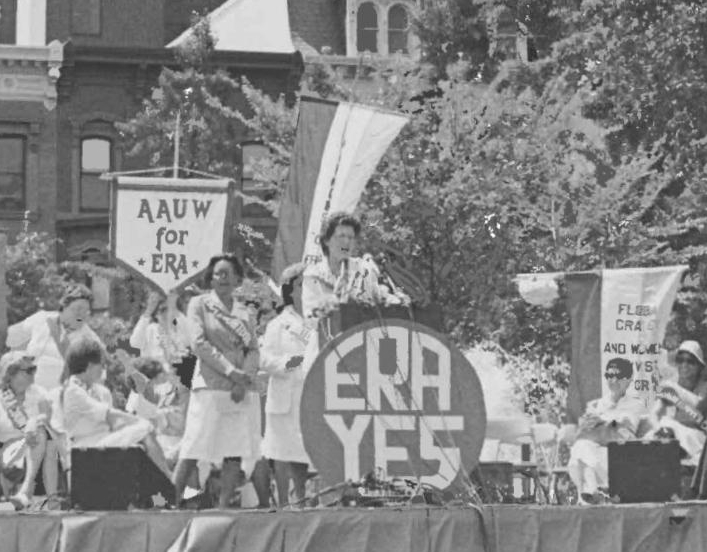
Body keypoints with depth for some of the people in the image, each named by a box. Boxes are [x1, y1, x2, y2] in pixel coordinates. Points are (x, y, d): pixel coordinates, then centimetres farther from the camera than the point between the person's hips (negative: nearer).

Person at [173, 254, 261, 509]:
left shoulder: (243, 312, 17)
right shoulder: (199, 304, 5)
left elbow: (253, 350, 10)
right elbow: (199, 344, -6)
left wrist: (245, 378, -9)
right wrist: (230, 371, -12)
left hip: (242, 391, 4)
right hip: (210, 386, -4)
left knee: (235, 454, -2)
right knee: (192, 453, -8)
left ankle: (223, 508, 1)